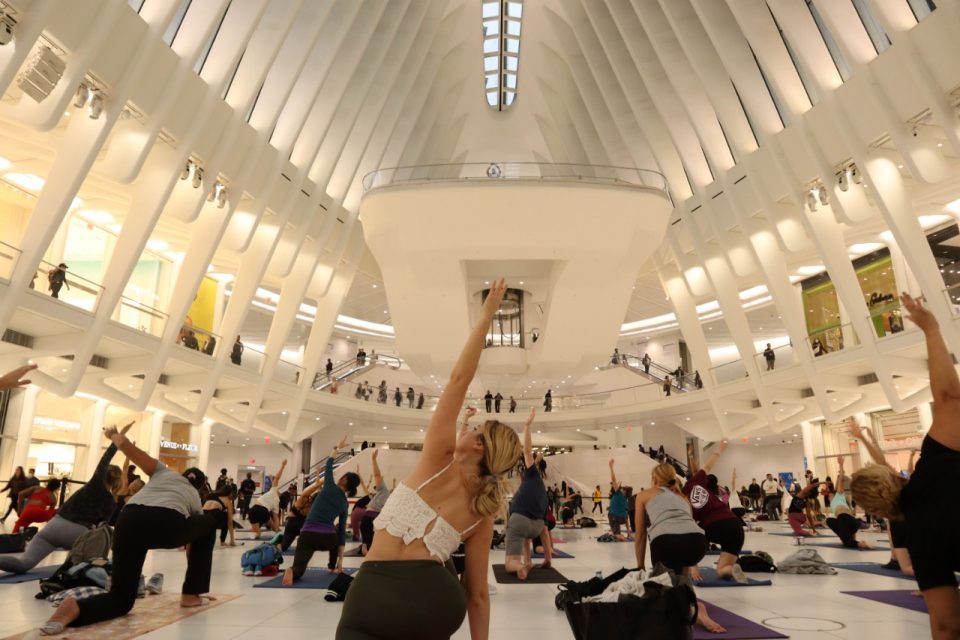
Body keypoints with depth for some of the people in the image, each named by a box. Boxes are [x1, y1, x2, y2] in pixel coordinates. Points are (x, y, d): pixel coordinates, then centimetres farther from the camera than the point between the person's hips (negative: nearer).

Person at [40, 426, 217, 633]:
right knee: (209, 523, 30)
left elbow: (127, 446, 20)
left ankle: (75, 609, -20)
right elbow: (193, 537, 41)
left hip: (129, 520, 3)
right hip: (168, 524, -2)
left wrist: (114, 435, 41)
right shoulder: (195, 497, 34)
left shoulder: (163, 471, 35)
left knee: (121, 598, 14)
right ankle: (190, 595, 29)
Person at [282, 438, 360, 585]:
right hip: (328, 539, 3)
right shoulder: (345, 504, 11)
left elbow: (329, 464, 17)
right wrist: (340, 560, 20)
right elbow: (342, 532, 15)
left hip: (307, 535, -3)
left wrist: (338, 448, 33)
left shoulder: (330, 487, 2)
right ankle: (333, 566, 39)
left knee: (298, 571, 3)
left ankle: (292, 572, -32)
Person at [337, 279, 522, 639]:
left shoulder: (440, 461, 1)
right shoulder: (483, 513, 10)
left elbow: (458, 379, 0)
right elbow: (477, 594, 11)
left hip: (373, 595, -5)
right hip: (434, 600, 5)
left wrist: (486, 315, 3)